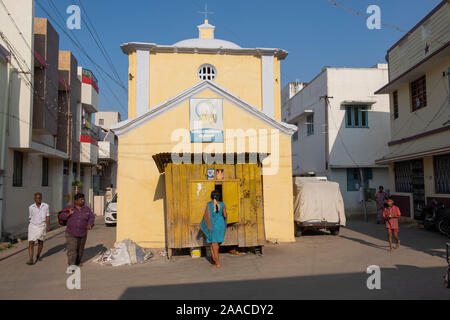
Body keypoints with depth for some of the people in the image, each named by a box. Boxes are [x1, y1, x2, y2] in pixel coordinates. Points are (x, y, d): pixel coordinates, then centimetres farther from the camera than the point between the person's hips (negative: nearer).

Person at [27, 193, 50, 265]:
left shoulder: (46, 206, 0)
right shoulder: (31, 207, 4)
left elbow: (47, 217, -2)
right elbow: (31, 217, 14)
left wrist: (48, 226, -11)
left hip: (42, 226, -1)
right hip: (33, 226, 1)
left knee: (40, 241, 9)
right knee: (31, 243, -9)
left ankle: (38, 256, 31)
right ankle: (31, 260, -12)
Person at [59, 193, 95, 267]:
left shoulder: (86, 209, 0)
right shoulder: (70, 208, -4)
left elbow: (91, 217, 0)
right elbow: (61, 216, -5)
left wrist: (89, 225, -18)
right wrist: (69, 214, -22)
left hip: (83, 234, 3)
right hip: (71, 234, -3)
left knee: (80, 250, 17)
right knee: (72, 250, -10)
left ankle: (78, 262, 39)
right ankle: (71, 265, -7)